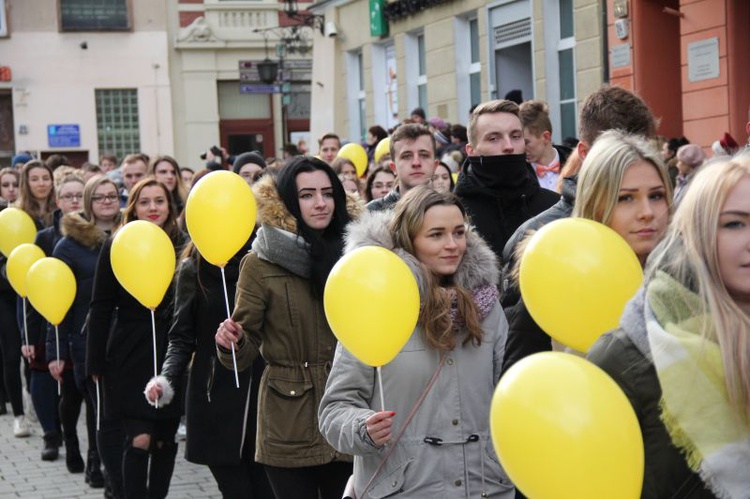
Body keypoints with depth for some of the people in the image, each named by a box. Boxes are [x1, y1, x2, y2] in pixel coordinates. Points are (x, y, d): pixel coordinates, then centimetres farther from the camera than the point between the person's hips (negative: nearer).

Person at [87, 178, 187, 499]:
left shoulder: (182, 247, 2)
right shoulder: (116, 247, -2)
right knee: (139, 439, -7)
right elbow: (101, 309, 0)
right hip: (129, 355, -2)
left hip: (171, 354, 2)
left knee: (165, 439, 8)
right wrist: (96, 363, -3)